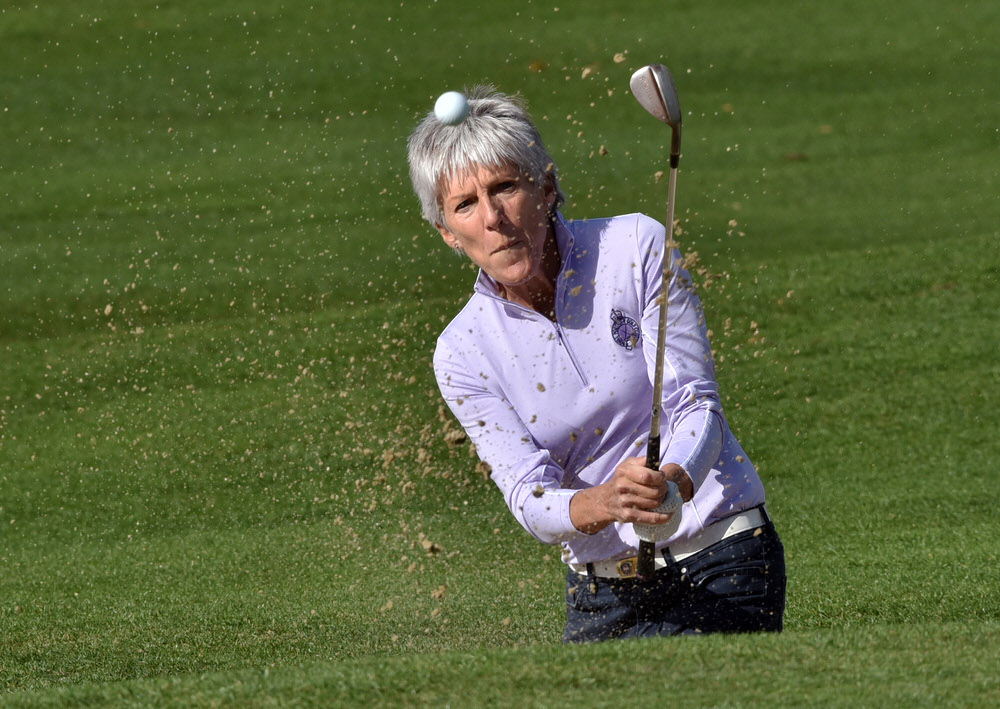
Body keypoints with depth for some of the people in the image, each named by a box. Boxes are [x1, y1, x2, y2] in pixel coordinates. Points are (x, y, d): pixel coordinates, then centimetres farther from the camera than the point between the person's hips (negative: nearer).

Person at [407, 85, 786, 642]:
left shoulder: (636, 247, -7)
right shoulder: (464, 354, -3)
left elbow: (696, 405, -11)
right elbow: (529, 495, -12)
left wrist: (673, 481, -34)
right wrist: (604, 504, -35)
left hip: (719, 561, -3)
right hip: (602, 594, 3)